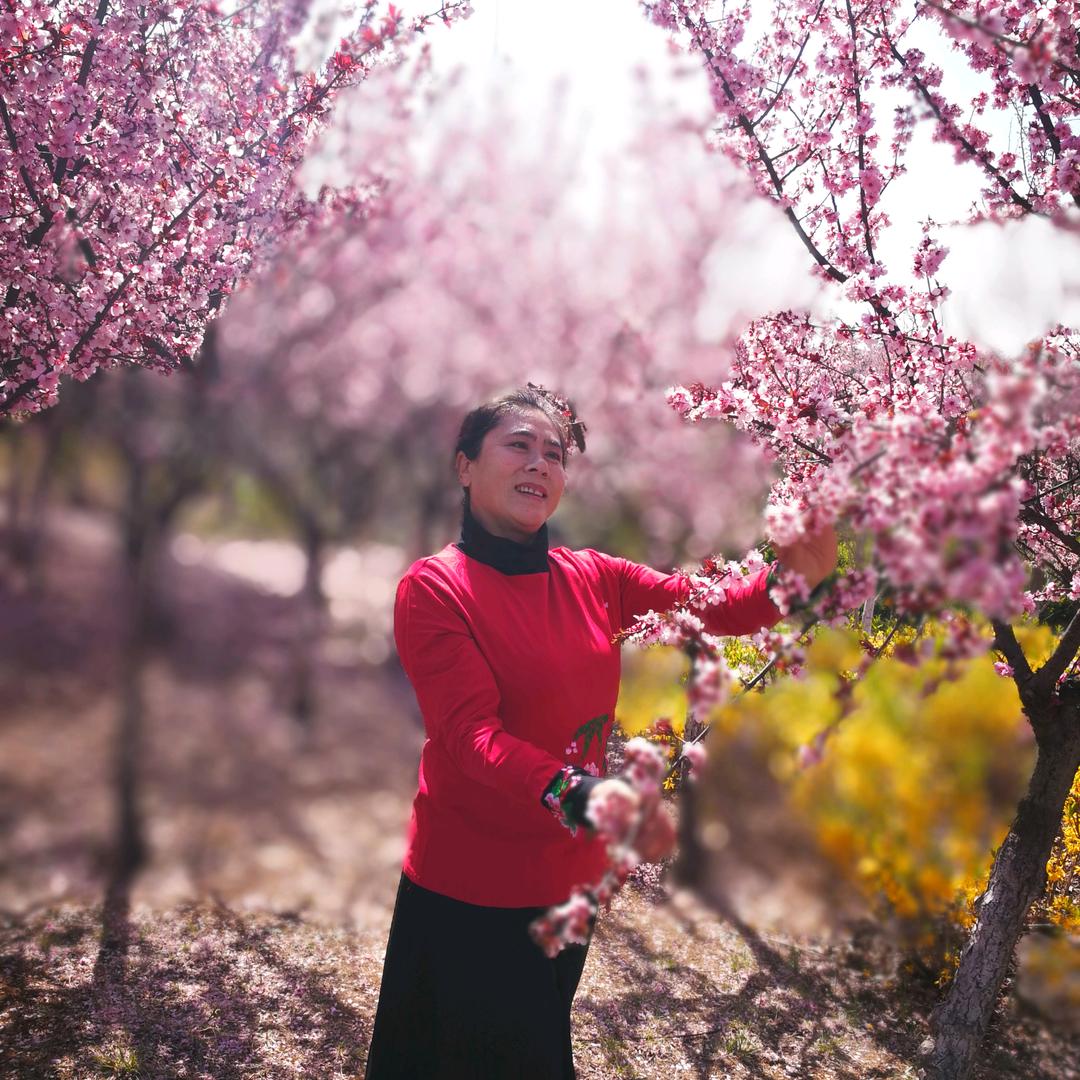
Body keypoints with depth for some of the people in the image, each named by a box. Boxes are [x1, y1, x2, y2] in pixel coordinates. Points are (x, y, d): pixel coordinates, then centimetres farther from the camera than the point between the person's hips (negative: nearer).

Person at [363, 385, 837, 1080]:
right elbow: (473, 734, -25)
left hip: (570, 876, 6)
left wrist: (794, 576, -27)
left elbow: (720, 608, -7)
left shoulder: (594, 579, 2)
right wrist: (579, 794, -41)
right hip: (470, 891, -5)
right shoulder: (434, 589, -15)